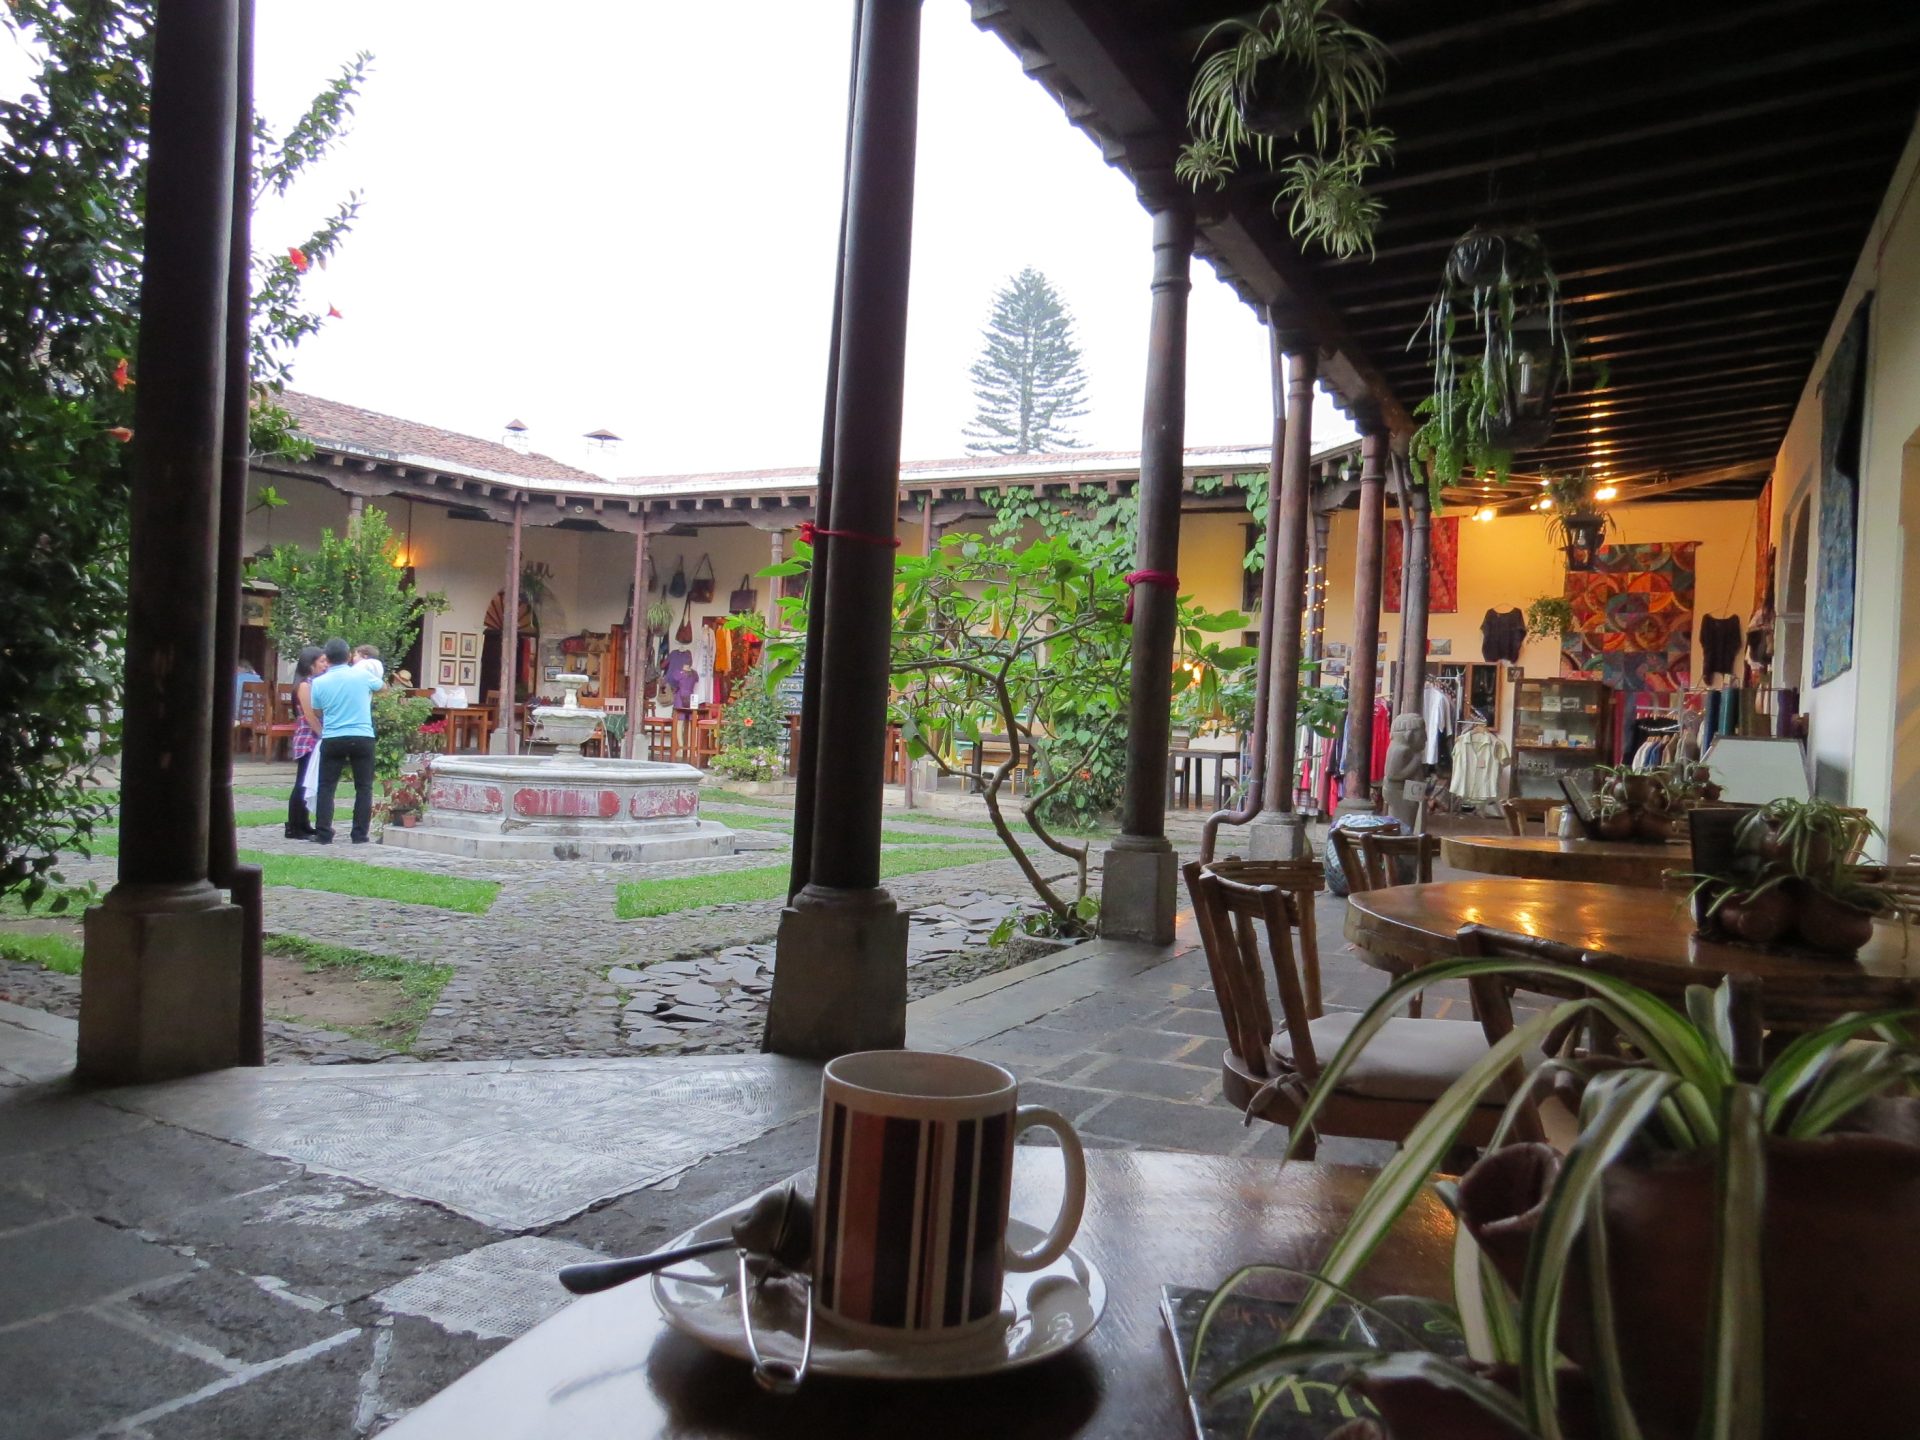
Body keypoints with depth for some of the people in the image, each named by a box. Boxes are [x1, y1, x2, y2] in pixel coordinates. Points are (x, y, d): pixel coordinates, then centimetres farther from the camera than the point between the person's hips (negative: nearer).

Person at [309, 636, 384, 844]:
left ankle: (323, 834, 5)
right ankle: (360, 834, 6)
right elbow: (384, 687, 17)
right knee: (363, 787, 7)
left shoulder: (319, 682, -2)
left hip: (332, 739, 0)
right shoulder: (362, 675, -4)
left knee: (327, 787, 9)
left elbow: (316, 712, 9)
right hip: (362, 738, 0)